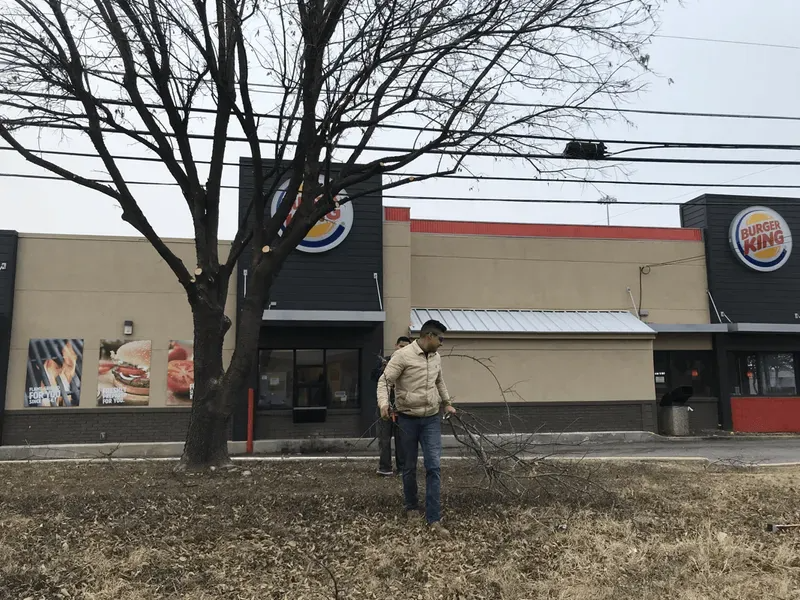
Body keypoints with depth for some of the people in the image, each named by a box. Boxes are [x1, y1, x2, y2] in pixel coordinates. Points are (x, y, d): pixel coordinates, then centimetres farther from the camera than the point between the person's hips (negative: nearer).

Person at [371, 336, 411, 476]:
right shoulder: (385, 361, 6)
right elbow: (374, 377, 1)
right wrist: (383, 368, -13)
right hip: (386, 403, 1)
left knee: (401, 438, 6)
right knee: (384, 437, 3)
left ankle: (402, 467, 15)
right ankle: (385, 468, 11)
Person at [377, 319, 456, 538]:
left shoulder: (436, 357, 7)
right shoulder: (403, 355, -14)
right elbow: (384, 381, -15)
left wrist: (447, 403, 28)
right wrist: (383, 403, -31)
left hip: (432, 419, 4)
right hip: (408, 419, -4)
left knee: (434, 467, -4)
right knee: (409, 468, 10)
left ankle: (434, 519, -1)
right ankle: (412, 507, 33)